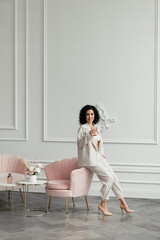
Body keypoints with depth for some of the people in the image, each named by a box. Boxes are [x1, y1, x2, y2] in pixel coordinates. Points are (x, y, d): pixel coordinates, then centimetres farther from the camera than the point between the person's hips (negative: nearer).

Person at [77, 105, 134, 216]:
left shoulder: (97, 127, 15)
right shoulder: (83, 128, -8)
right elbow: (80, 144, -16)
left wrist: (102, 153, 12)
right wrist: (89, 134, -25)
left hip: (99, 157, 8)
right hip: (90, 159, -8)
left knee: (113, 177, 0)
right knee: (108, 178, -15)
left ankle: (123, 203, 7)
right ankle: (103, 204, -3)